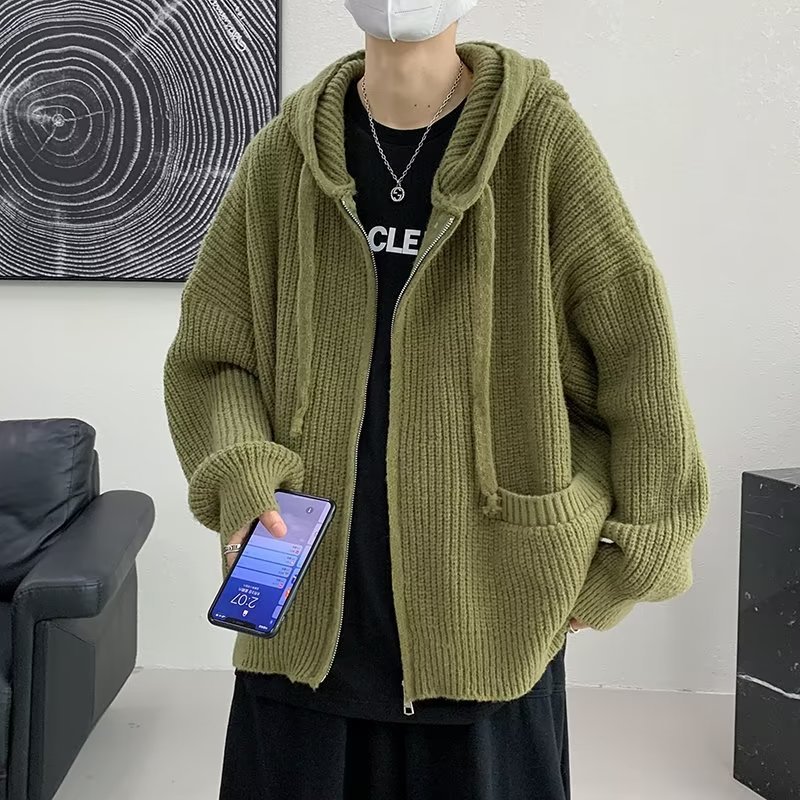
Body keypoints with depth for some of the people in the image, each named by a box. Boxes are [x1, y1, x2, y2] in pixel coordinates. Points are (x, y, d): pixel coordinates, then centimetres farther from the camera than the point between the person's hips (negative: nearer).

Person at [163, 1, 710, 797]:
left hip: (486, 613, -2)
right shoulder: (284, 154, 3)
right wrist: (241, 478, -10)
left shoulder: (541, 139, -5)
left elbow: (638, 356, -3)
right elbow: (207, 356, 8)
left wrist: (638, 554, -1)